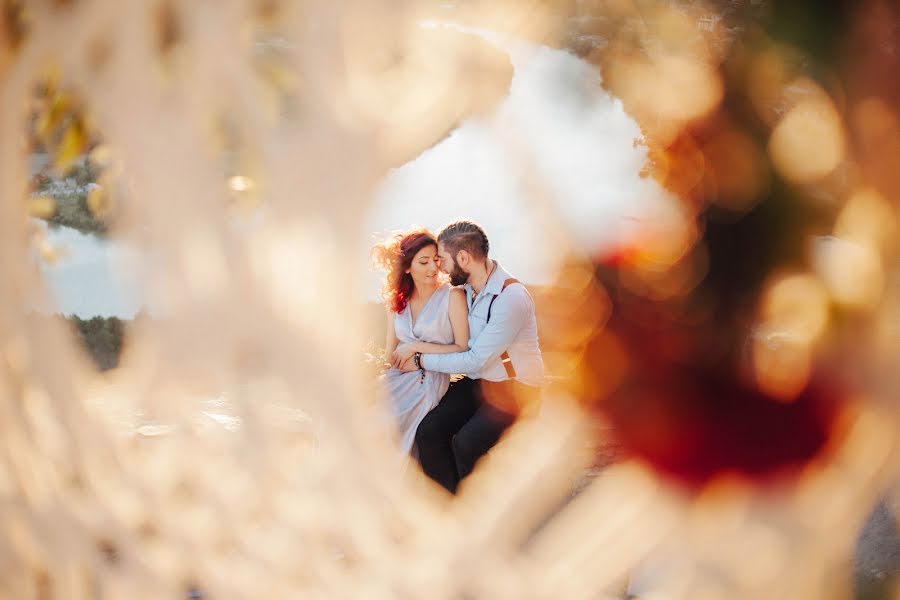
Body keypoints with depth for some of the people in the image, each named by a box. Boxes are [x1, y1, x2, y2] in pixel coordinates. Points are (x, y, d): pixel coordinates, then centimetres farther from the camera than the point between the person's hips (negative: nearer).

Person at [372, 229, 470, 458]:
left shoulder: (452, 297, -1)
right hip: (397, 377, 5)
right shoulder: (397, 301, 14)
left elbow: (463, 349, -4)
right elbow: (390, 353, 11)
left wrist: (418, 347, -9)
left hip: (429, 382, -5)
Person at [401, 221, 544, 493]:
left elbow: (476, 360, -21)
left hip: (514, 389, -7)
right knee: (428, 431, -15)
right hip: (476, 381, 7)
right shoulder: (465, 289, 2)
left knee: (465, 444, -27)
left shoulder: (512, 297, -22)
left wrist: (421, 361, -13)